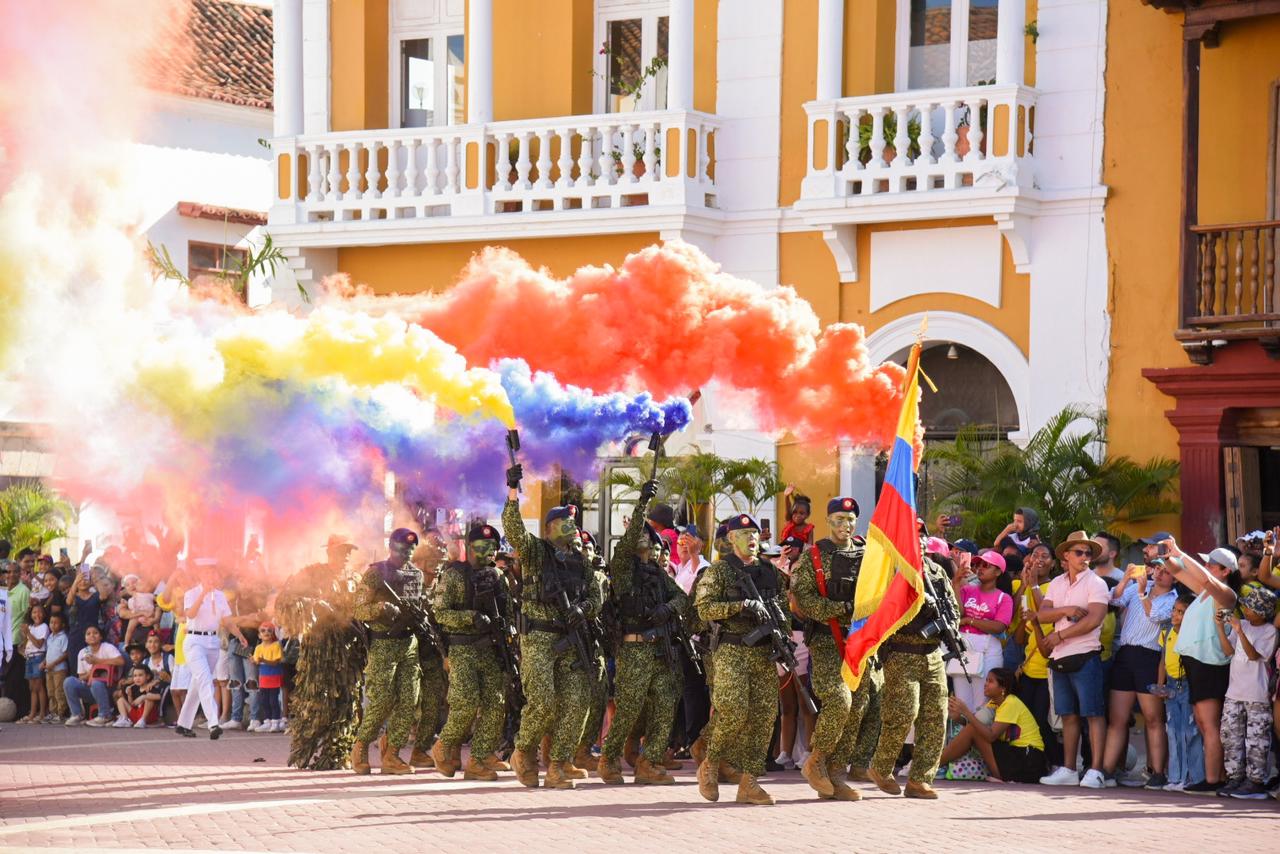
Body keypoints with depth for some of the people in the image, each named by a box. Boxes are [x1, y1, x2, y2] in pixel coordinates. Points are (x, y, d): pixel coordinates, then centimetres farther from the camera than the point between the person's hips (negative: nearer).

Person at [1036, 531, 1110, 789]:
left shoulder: (1096, 583, -3)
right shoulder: (1057, 584, 15)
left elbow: (1094, 619, -15)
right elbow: (1042, 614, 5)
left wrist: (1060, 635, -10)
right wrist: (1067, 610, -13)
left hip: (1085, 656, -6)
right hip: (1060, 658, 6)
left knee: (1093, 714, -7)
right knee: (1068, 716, 10)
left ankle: (1095, 771, -10)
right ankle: (1068, 770, 13)